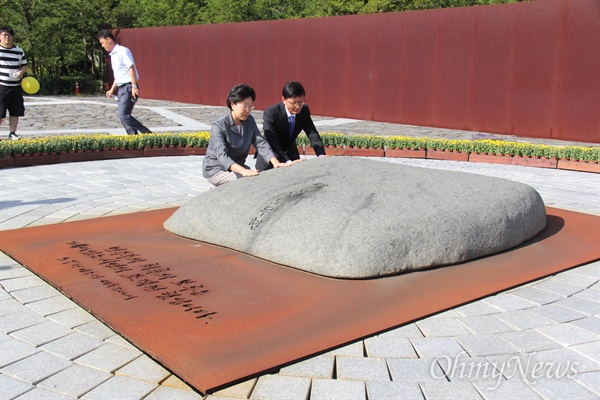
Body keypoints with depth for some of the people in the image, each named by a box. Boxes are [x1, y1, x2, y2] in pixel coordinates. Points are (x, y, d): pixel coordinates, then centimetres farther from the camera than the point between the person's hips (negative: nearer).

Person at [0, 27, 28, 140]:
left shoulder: (19, 51, 12)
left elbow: (24, 66, 17)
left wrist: (21, 72, -4)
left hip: (16, 86, 4)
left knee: (15, 112, 6)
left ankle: (12, 133, 16)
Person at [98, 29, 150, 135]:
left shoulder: (122, 51, -10)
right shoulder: (112, 54, 19)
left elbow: (131, 68, -17)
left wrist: (134, 87, -23)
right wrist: (112, 89, 24)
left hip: (128, 87, -10)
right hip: (121, 88, 10)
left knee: (124, 115, -17)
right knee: (124, 116, 6)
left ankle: (147, 134, -14)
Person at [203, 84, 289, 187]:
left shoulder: (250, 121, 2)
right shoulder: (218, 126, -20)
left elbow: (261, 143, -8)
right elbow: (222, 155, -33)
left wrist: (275, 162, -27)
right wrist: (243, 171, -50)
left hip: (238, 166, 6)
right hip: (216, 170, -6)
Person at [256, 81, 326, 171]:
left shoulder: (304, 110, -12)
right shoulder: (270, 113, -27)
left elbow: (313, 134, -14)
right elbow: (272, 143, -34)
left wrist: (321, 156, -32)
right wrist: (288, 162, -47)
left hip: (291, 156, 5)